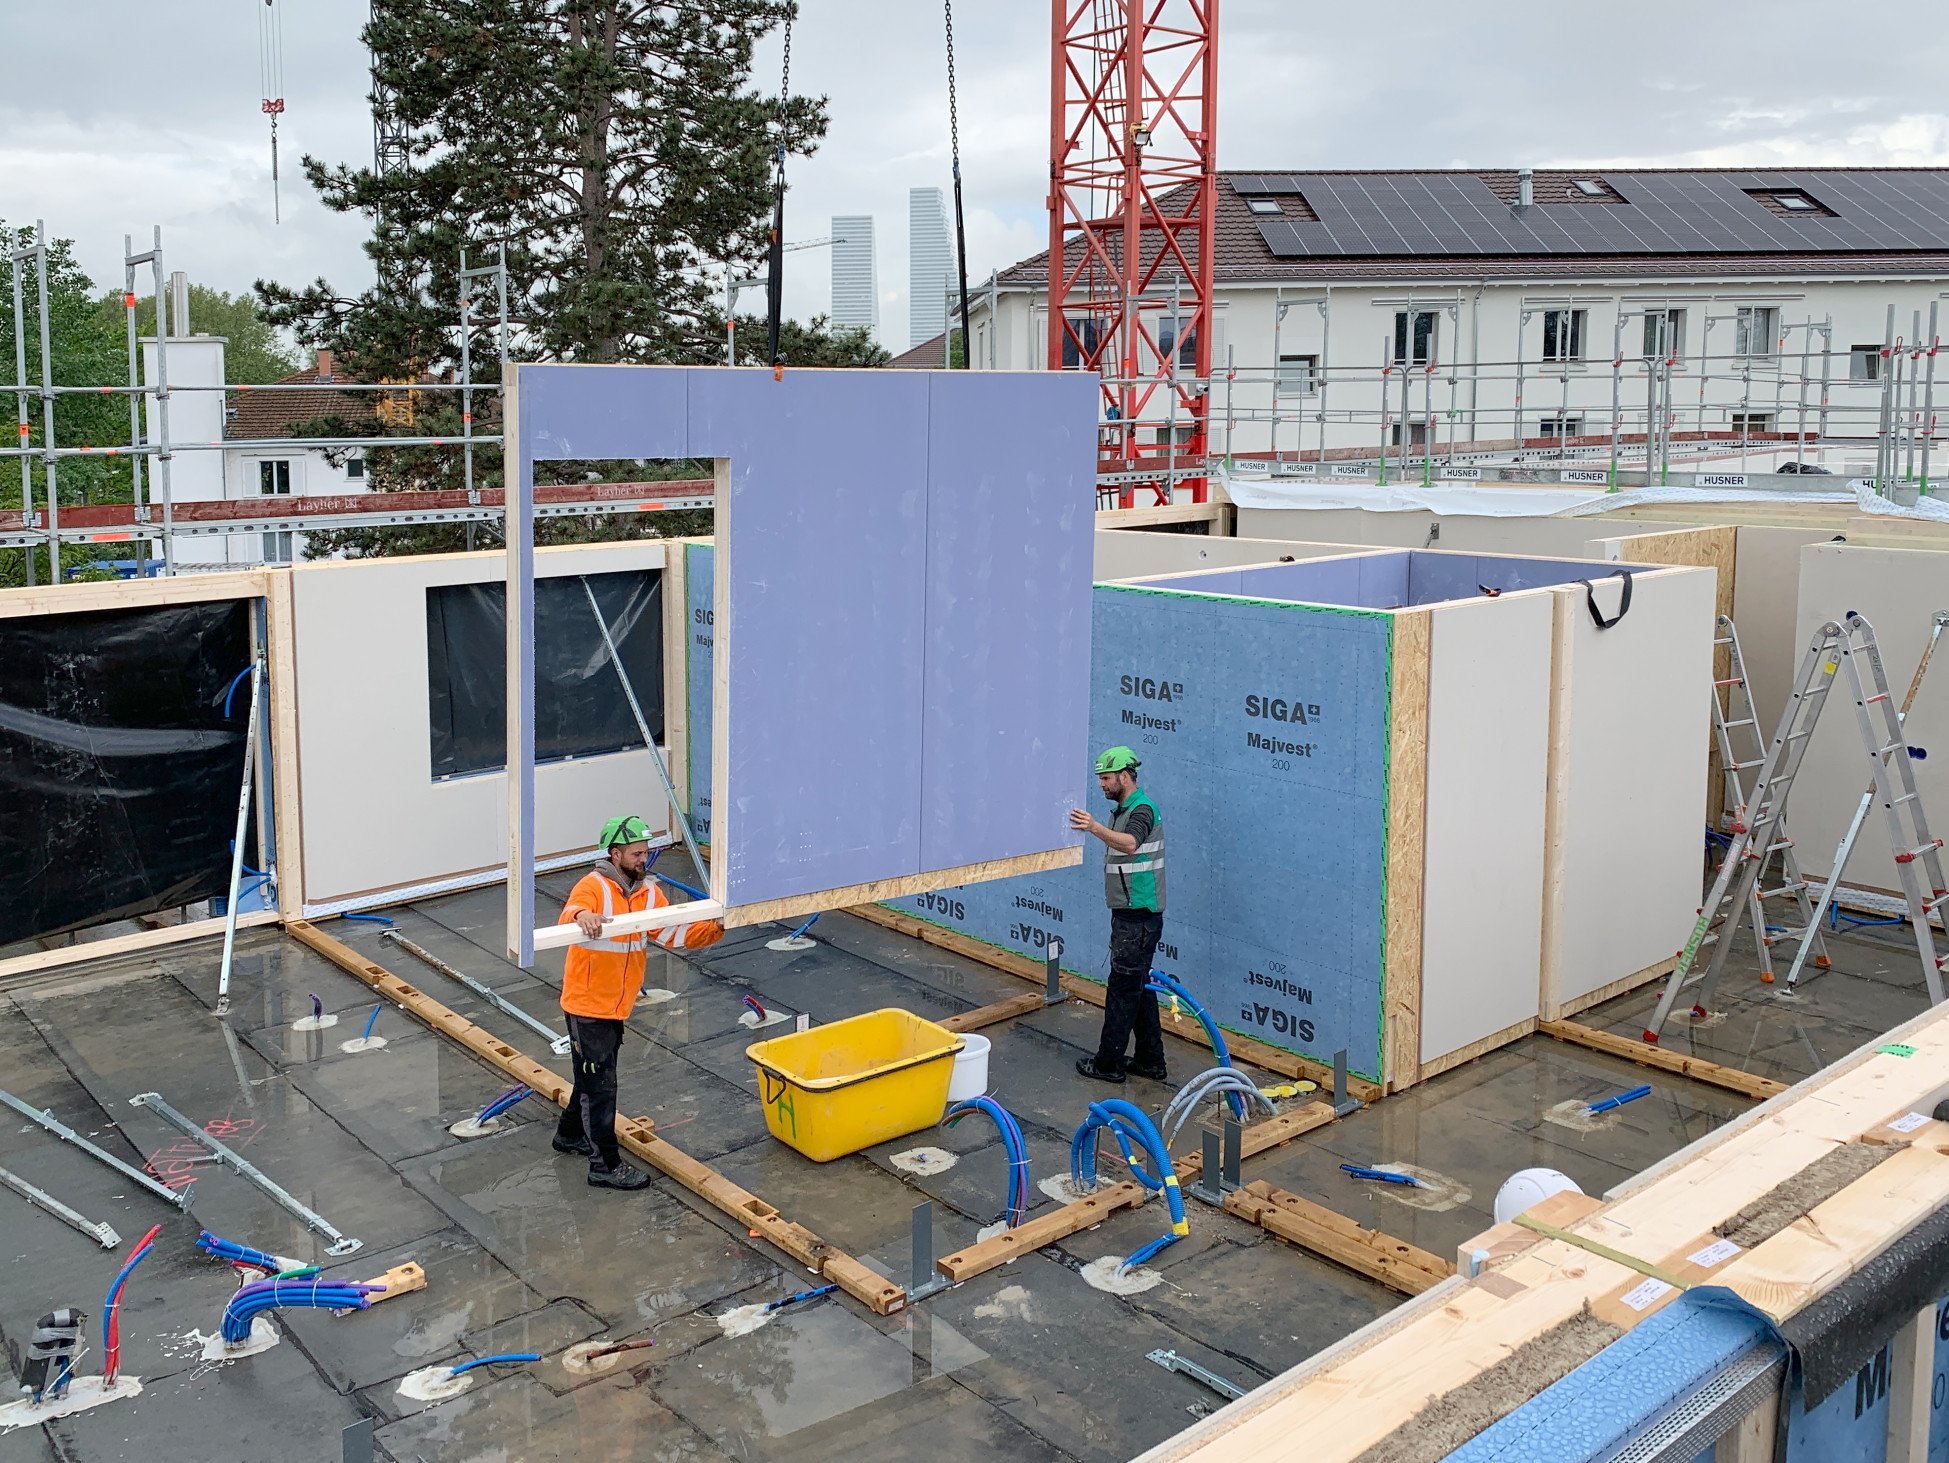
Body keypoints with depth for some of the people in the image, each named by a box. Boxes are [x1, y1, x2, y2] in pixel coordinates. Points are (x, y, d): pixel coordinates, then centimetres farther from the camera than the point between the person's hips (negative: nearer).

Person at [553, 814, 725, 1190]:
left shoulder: (648, 892, 2)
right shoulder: (593, 886, -19)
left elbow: (675, 934, -2)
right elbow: (571, 913, -39)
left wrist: (714, 927, -18)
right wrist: (582, 916, -63)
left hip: (618, 1006, 8)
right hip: (587, 1005, -8)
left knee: (595, 1074, 24)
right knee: (600, 1083, -1)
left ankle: (571, 1134, 45)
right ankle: (606, 1165, 8)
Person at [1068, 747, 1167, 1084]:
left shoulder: (1142, 809, -17)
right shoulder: (1122, 810, 16)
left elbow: (1130, 844, -37)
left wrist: (1095, 828, -52)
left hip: (1138, 916, -11)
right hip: (1129, 913, 11)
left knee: (1123, 986, -5)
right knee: (1139, 986, 13)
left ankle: (1109, 1062, 0)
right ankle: (1150, 1061, 20)